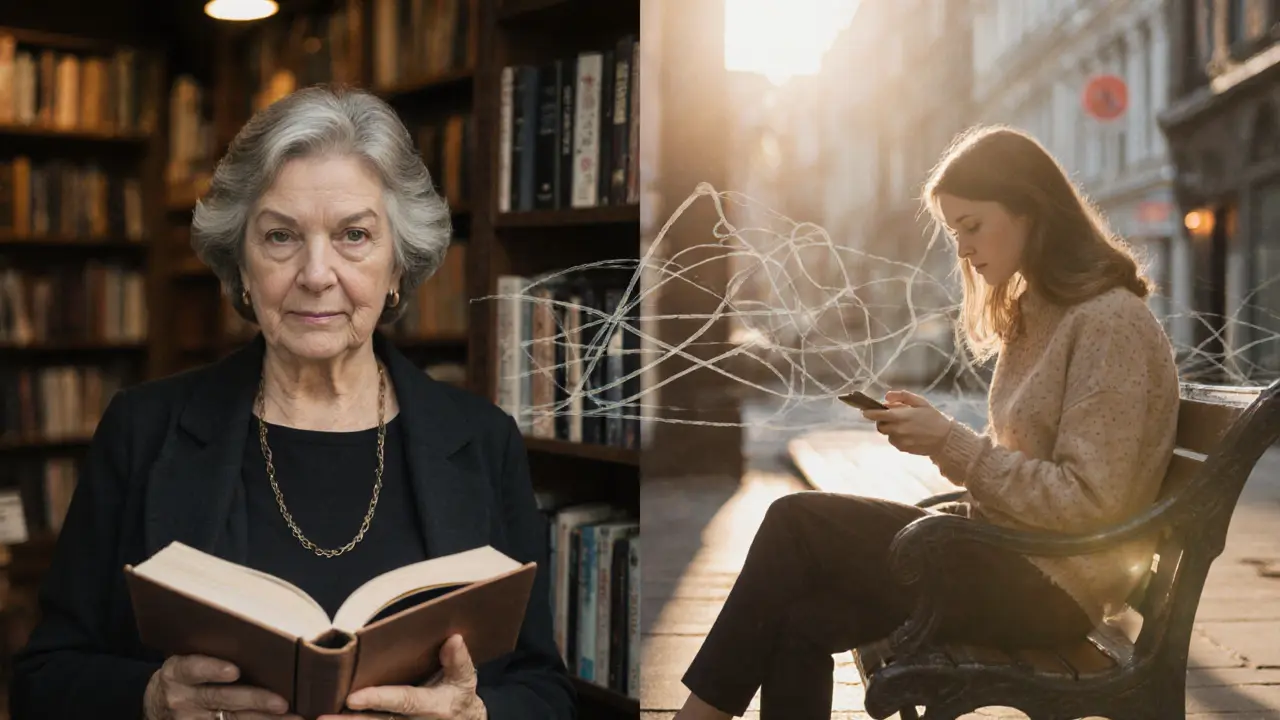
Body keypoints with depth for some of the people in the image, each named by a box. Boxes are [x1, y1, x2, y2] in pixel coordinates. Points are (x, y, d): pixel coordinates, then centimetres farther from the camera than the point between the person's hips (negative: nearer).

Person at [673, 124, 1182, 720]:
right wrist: (933, 435, -3)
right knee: (801, 615, -13)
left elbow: (1086, 503, -18)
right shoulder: (1034, 312, 15)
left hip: (1051, 587, -8)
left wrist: (951, 443, -17)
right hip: (1005, 557, 8)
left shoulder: (1110, 322, -14)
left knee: (797, 522, -17)